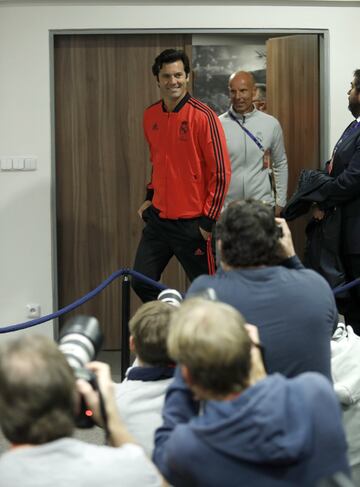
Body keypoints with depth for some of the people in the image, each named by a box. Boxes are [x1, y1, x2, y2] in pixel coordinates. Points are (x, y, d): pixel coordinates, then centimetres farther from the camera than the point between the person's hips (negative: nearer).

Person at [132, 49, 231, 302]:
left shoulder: (203, 116, -12)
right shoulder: (151, 116, 7)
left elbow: (221, 172, -13)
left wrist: (209, 220, -13)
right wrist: (150, 197, 16)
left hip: (193, 222, -6)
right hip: (158, 217, 6)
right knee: (141, 283, 5)